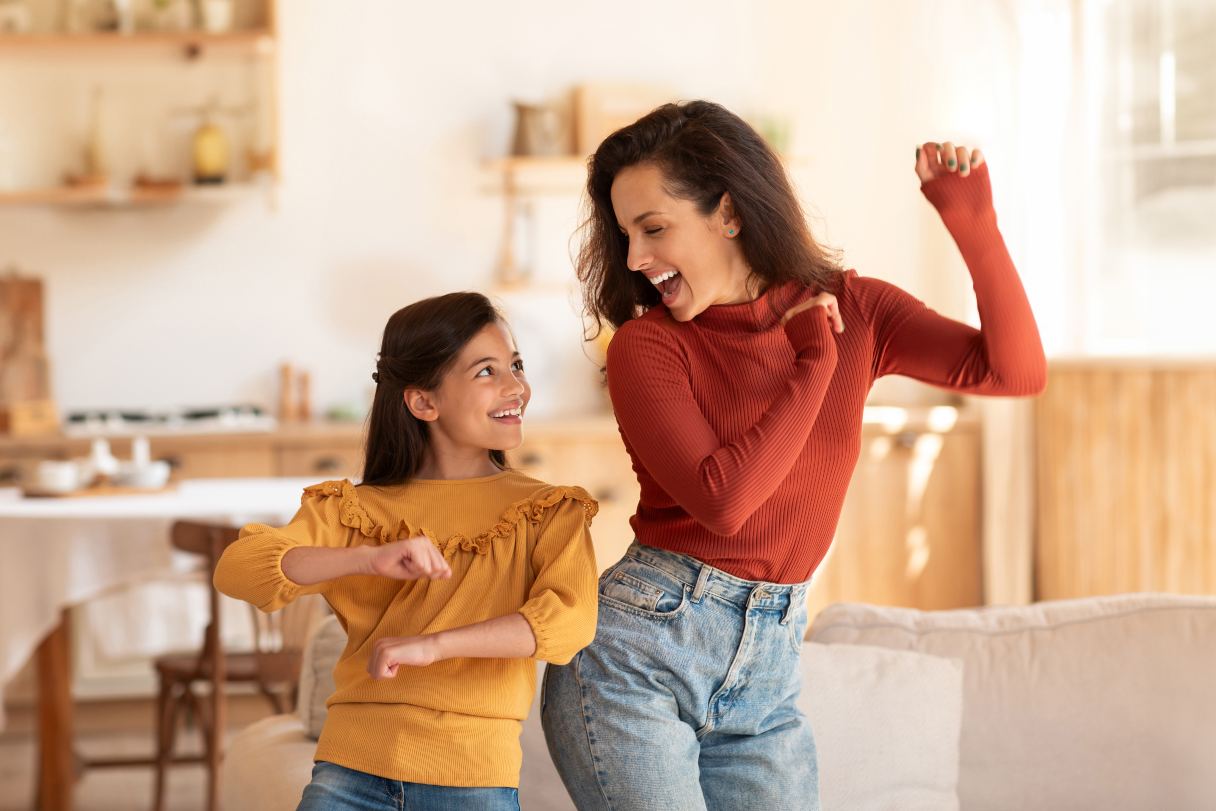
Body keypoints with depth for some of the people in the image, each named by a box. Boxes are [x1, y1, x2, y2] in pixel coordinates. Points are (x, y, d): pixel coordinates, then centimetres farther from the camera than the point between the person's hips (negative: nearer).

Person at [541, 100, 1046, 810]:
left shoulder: (852, 310, 4)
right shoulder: (646, 345, -6)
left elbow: (1018, 372, -7)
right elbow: (721, 500, -20)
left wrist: (974, 224, -16)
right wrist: (815, 363, -11)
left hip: (767, 675, 4)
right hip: (636, 656, -3)